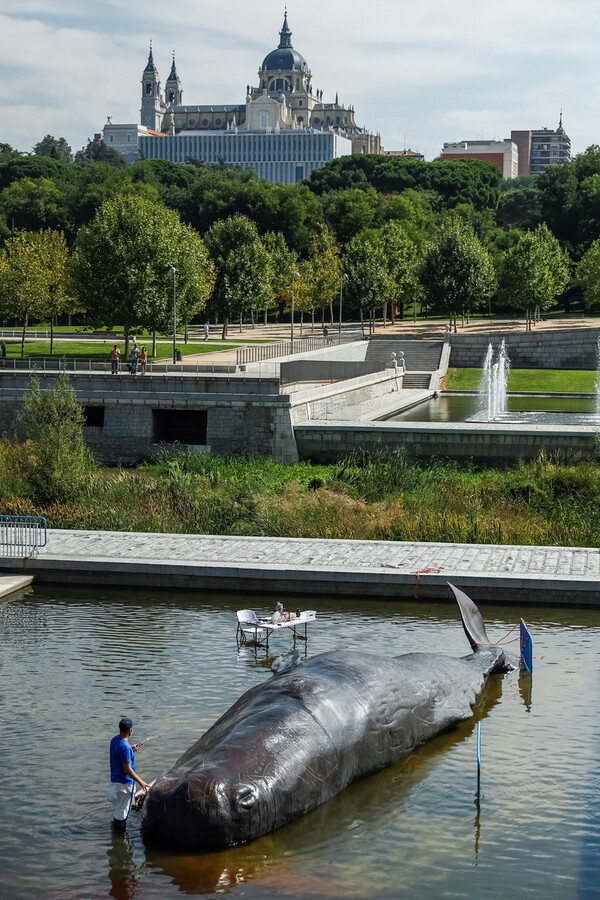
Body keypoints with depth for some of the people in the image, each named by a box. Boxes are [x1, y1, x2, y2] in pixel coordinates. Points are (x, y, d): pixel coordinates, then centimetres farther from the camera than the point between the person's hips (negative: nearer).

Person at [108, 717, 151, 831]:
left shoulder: (115, 740, -1)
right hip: (124, 783, -9)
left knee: (116, 809, 24)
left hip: (115, 780, 9)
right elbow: (127, 769, -27)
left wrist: (131, 749, 18)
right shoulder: (125, 747, -29)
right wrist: (141, 782, -23)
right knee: (122, 812, 5)